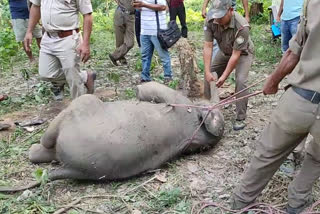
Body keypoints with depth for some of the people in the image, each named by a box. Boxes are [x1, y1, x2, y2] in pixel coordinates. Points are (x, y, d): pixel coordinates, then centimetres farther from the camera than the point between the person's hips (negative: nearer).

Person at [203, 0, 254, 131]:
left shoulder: (241, 26, -38)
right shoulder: (210, 20, -27)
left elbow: (236, 55, -32)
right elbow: (208, 46, -24)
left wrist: (224, 76, -30)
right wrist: (207, 72, -28)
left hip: (242, 53, -5)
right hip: (224, 52, 5)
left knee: (240, 81, -21)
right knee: (209, 76, 1)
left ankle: (240, 118, -8)